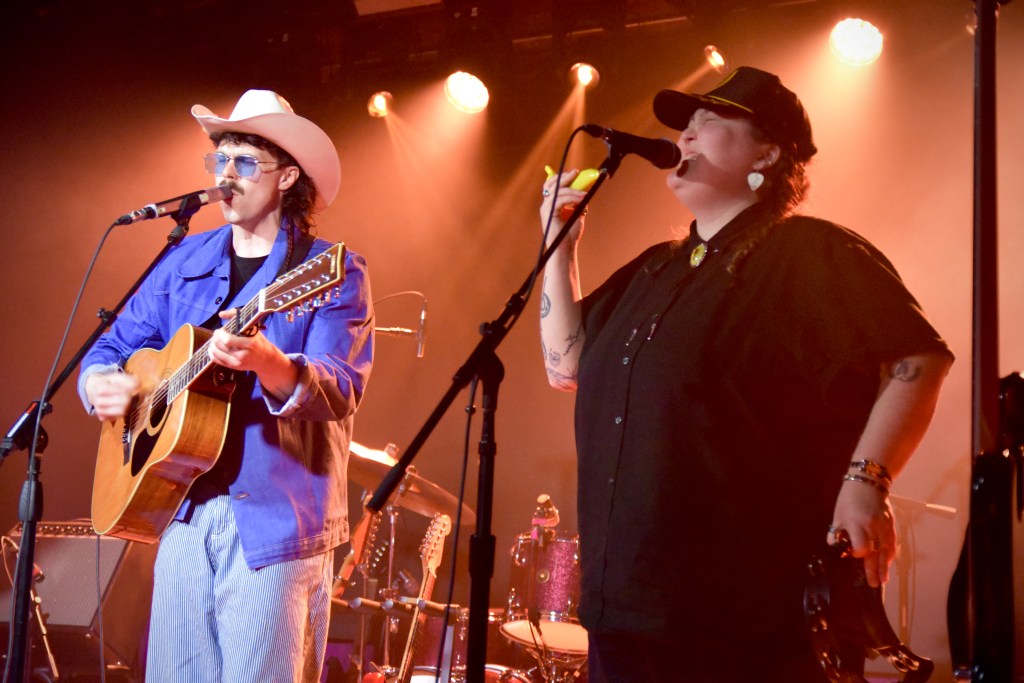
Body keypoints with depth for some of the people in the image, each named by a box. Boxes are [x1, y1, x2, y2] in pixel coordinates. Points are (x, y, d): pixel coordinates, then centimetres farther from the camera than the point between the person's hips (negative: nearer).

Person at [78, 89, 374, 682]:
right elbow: (115, 345, 17)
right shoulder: (185, 262, 12)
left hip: (278, 526, -5)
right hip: (185, 514, 5)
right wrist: (101, 382, -5)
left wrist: (268, 365, -36)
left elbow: (341, 391, -17)